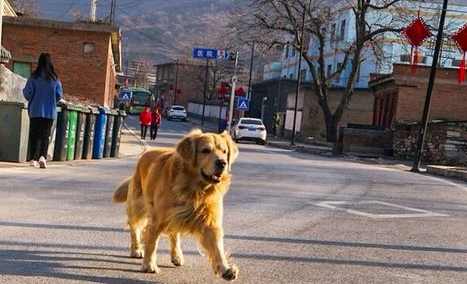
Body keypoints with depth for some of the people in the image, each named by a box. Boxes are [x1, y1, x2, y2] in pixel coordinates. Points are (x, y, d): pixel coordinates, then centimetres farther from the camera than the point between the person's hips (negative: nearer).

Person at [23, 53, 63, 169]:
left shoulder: (33, 77, -6)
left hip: (35, 111, 0)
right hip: (50, 112, 0)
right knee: (45, 135, 4)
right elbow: (59, 96, 1)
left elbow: (27, 94, -5)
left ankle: (34, 158, 8)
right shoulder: (55, 79, -3)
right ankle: (42, 156, -15)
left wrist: (23, 90, 17)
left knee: (34, 135, 10)